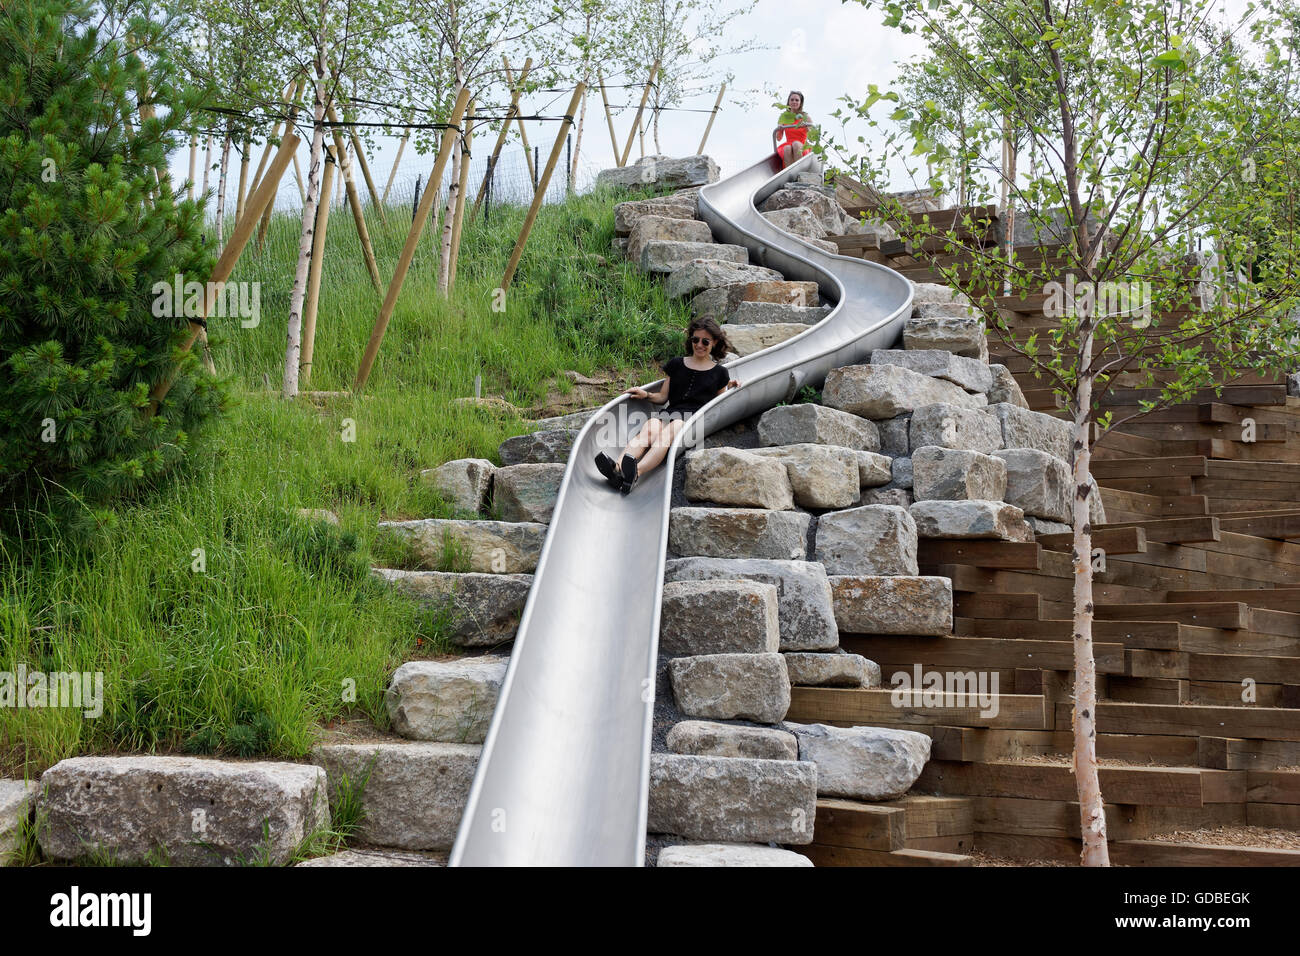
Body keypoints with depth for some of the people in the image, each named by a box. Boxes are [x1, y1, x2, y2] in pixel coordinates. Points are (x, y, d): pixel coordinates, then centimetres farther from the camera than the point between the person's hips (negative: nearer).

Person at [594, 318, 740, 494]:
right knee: (650, 427, -34)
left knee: (671, 430, -38)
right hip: (671, 411, 3)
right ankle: (617, 468, -60)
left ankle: (635, 473, -65)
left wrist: (729, 390, 5)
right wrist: (646, 395, 5)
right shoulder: (677, 364, 24)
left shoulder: (719, 372, 18)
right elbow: (663, 397, 23)